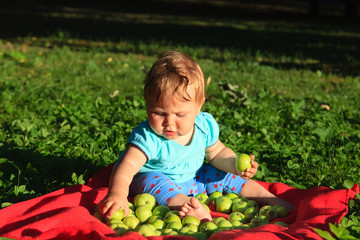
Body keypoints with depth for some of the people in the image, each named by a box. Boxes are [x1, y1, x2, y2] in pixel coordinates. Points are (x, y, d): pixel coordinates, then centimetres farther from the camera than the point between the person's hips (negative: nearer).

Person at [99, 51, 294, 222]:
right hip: (155, 177, -5)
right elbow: (127, 166, -45)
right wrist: (117, 193, -65)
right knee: (153, 182, -35)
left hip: (192, 177, 5)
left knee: (226, 176, 0)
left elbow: (216, 153, 4)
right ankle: (190, 208, -56)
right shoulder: (148, 137, -32)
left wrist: (236, 164, -15)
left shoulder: (205, 126, -15)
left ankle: (271, 200, 13)